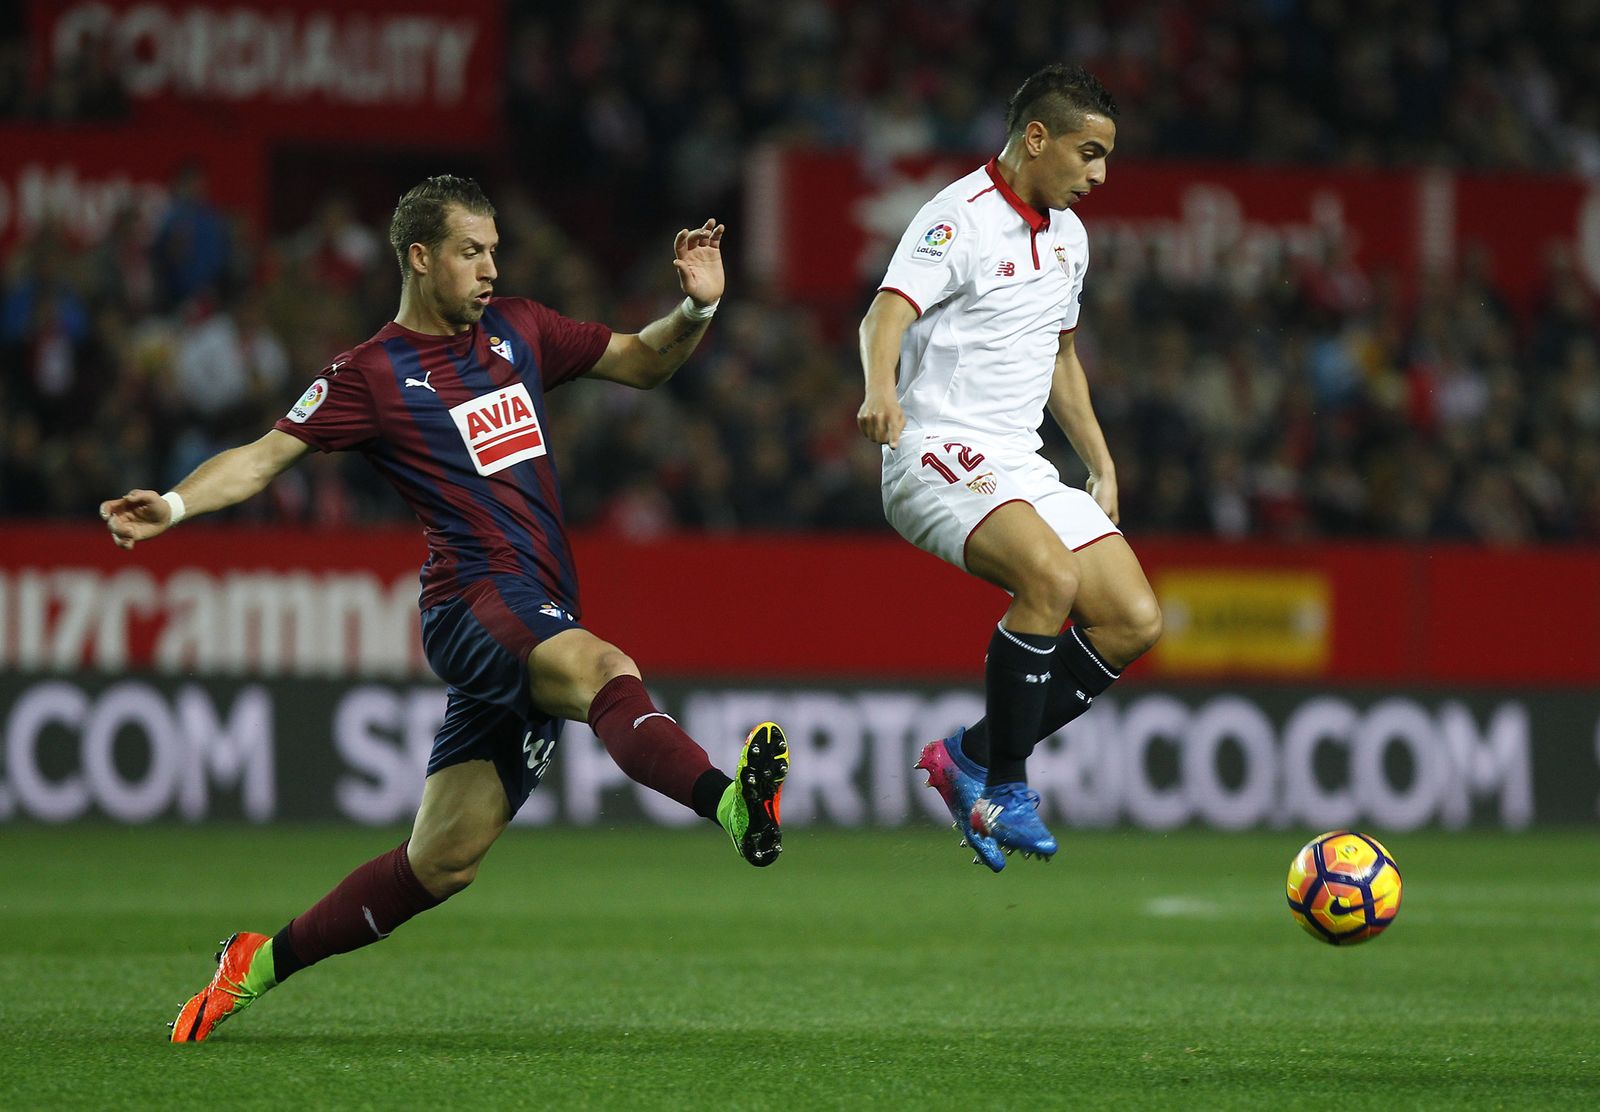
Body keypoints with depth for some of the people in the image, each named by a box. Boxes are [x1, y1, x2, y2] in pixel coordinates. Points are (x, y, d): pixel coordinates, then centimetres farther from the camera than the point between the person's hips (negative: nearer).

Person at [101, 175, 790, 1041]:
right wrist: (174, 504, -20)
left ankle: (261, 964, 18)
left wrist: (697, 308, 6)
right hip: (474, 601, -6)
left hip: (539, 625, 6)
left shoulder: (517, 330, 19)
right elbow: (266, 456, -3)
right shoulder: (372, 375, 1)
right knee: (605, 671, -36)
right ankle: (732, 805, -64)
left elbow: (640, 363, 26)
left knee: (443, 859, 5)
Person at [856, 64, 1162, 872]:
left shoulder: (1067, 236, 16)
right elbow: (887, 315, -24)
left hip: (1021, 468, 9)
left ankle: (972, 754, 8)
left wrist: (1101, 465, 24)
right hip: (939, 453, -9)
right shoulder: (961, 218, -11)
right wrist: (881, 392, -44)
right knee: (1051, 577, -32)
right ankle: (1004, 789, -18)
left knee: (1133, 621, -3)